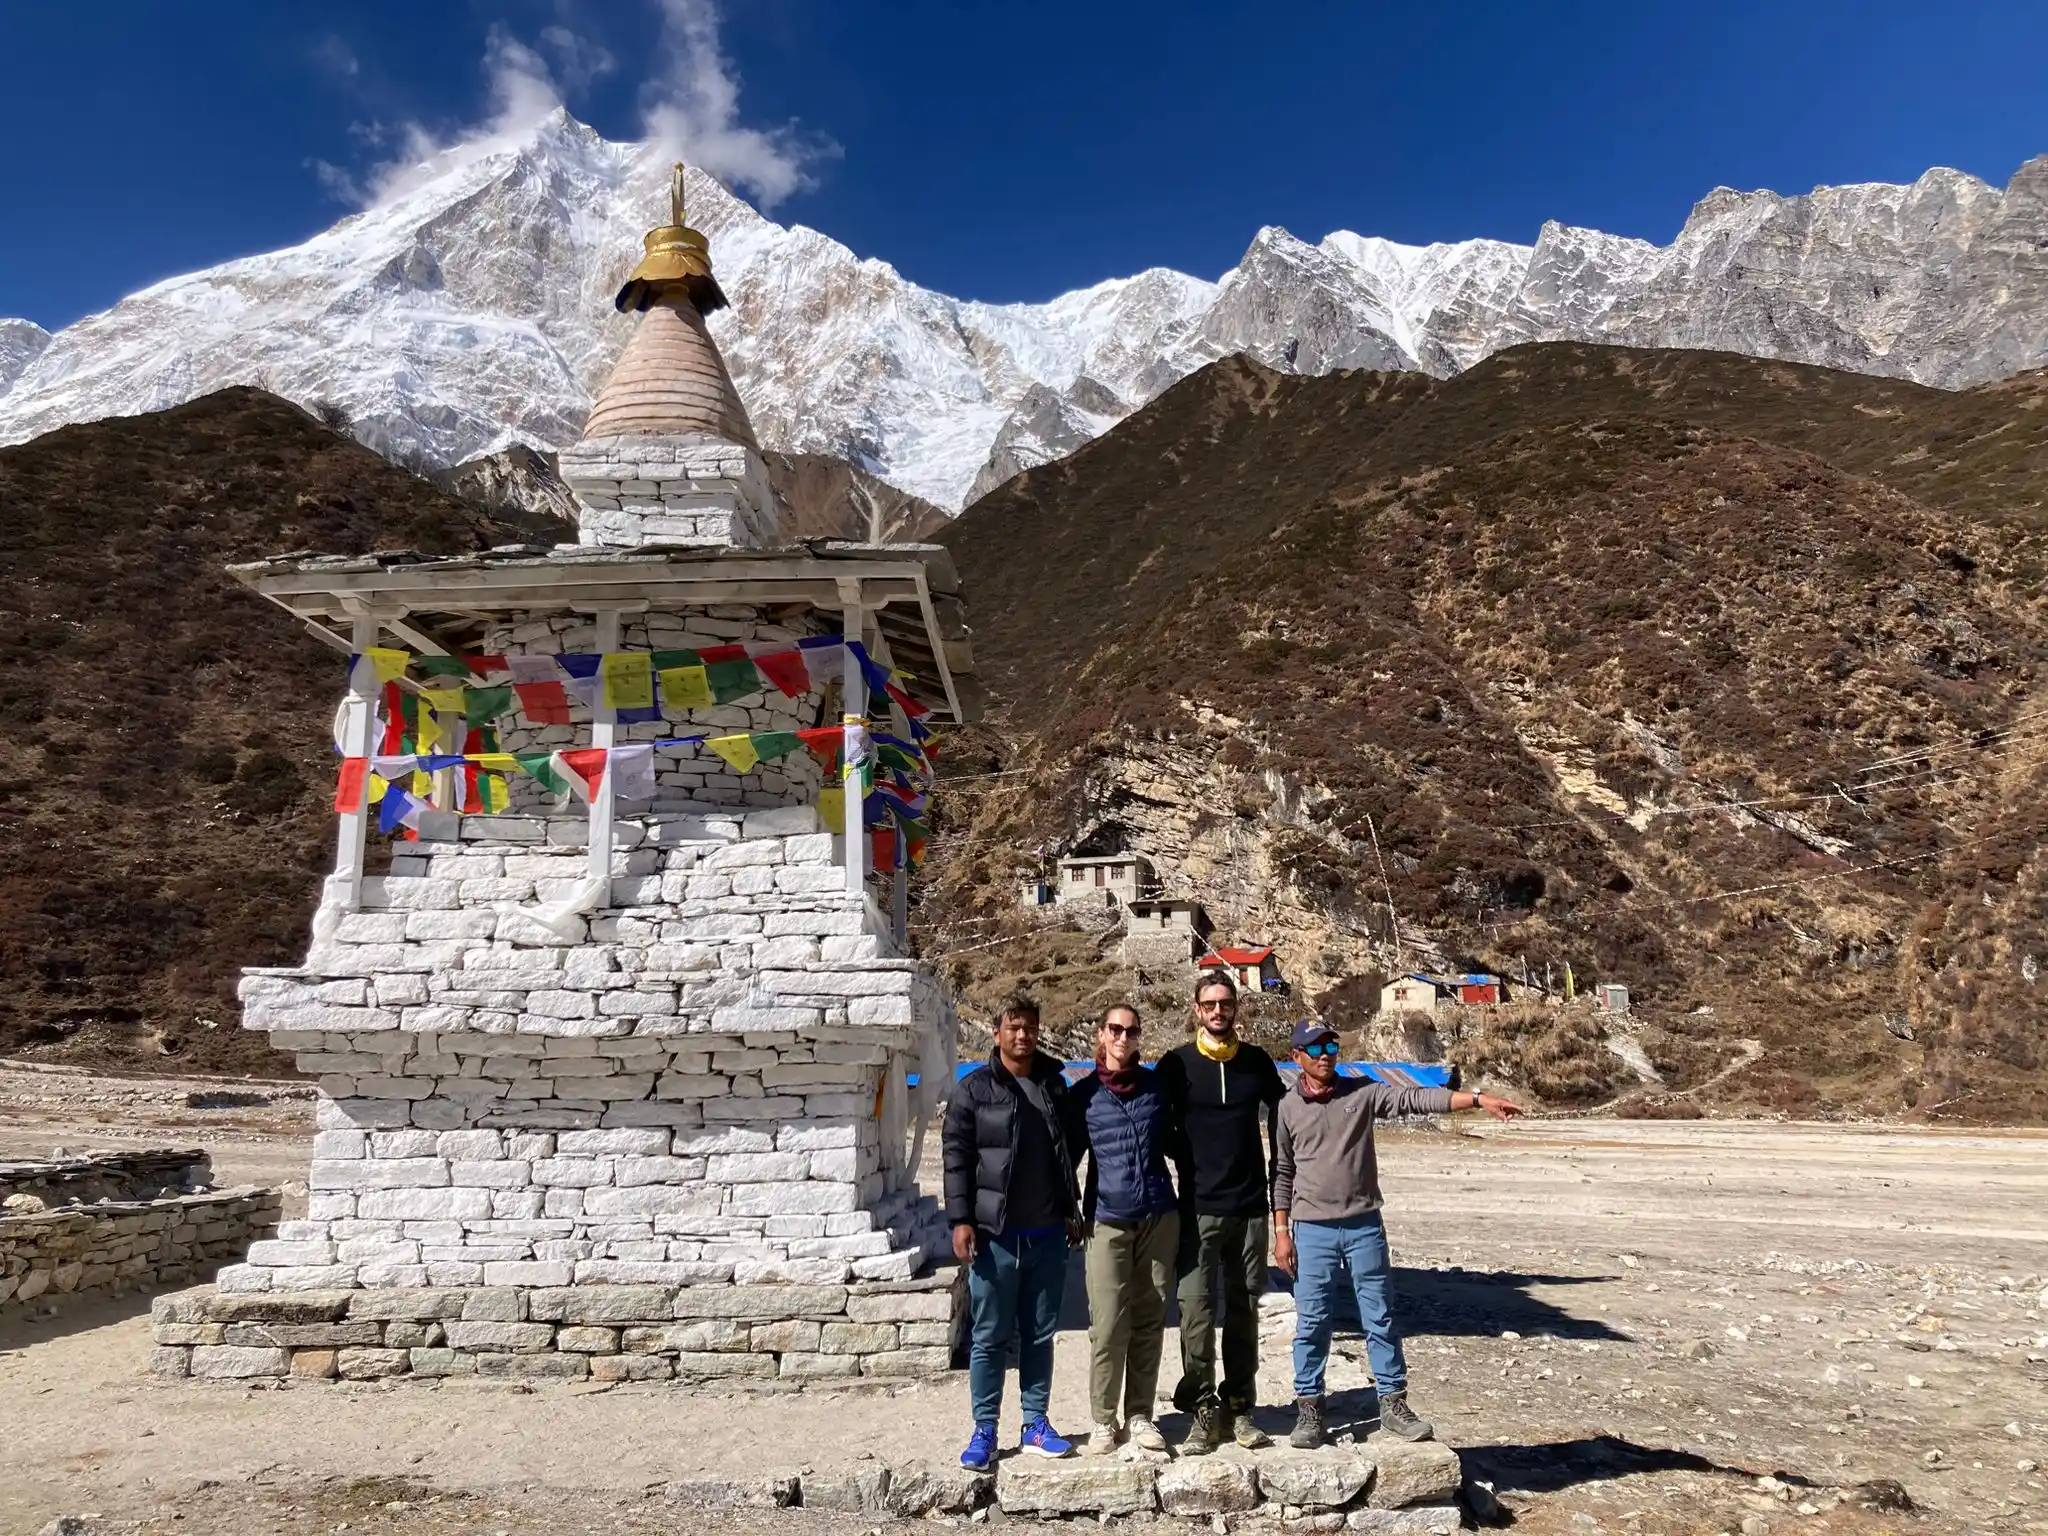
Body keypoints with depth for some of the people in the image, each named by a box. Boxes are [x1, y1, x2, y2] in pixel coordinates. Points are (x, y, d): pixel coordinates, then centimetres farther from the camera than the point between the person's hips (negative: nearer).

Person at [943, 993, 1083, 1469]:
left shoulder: (1054, 1085, 10)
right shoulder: (974, 1089, -3)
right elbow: (956, 1156, -5)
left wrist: (1071, 1211, 15)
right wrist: (961, 1220, -11)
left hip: (1047, 1233, 4)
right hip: (995, 1234, -4)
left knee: (1040, 1334, 11)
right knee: (990, 1337, 3)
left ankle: (1036, 1425, 22)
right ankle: (984, 1430, 12)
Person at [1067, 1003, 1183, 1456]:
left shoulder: (1155, 1085, 8)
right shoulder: (1085, 1093, 3)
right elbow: (1070, 1155, 8)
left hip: (1159, 1217, 2)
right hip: (1108, 1220, -2)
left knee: (1149, 1321, 7)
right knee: (1108, 1325, -5)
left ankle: (1140, 1415, 19)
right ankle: (1104, 1420, 9)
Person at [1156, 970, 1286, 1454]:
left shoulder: (1257, 1061, 7)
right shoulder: (1177, 1064, -1)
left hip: (1250, 1206, 2)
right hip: (1199, 1208, -2)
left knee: (1244, 1311, 8)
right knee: (1196, 1309, -6)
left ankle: (1239, 1409, 17)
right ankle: (1204, 1414, 2)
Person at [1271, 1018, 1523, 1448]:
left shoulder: (1362, 1092, 2)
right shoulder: (1288, 1108, 1)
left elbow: (1415, 1099, -8)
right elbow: (1282, 1174, 4)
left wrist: (1478, 1099, -18)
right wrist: (1281, 1232, 0)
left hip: (1364, 1226, 1)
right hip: (1312, 1231, -1)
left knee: (1379, 1317, 7)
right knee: (1312, 1323, 3)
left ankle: (1394, 1405, 16)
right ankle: (1309, 1411, 14)